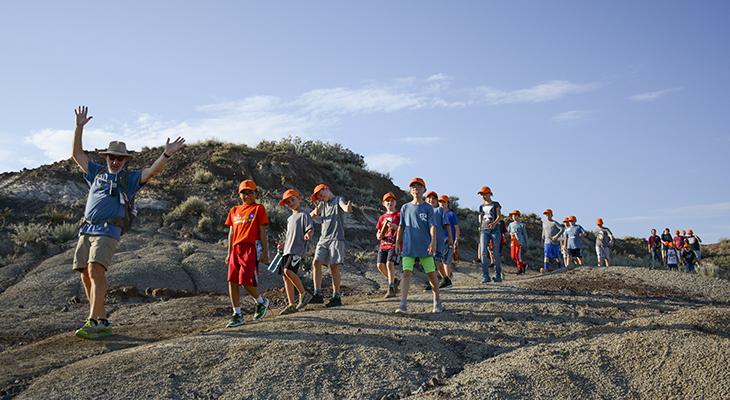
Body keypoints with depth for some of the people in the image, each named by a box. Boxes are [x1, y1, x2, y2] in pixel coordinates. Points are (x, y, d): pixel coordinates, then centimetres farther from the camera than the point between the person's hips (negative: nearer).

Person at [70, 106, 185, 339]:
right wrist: (79, 127, 18)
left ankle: (93, 322, -24)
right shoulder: (97, 173, 23)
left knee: (95, 270, -22)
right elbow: (77, 154, 25)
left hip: (108, 231, -6)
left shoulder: (130, 178, 9)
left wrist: (166, 154, -22)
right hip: (86, 230, 6)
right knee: (85, 275, 2)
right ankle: (103, 322, 10)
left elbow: (152, 171, -6)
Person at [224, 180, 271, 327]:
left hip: (251, 248, -5)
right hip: (236, 249, 6)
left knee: (246, 280, -12)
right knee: (232, 281, 0)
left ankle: (262, 302, 16)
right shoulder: (234, 210, 18)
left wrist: (265, 252, -7)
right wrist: (229, 253, 16)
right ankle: (237, 315, 8)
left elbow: (263, 232, -1)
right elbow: (231, 233, 20)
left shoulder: (258, 208, 4)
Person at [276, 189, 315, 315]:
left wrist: (308, 234, -36)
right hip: (287, 251, 9)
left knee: (288, 271, -26)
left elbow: (311, 229, -15)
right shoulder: (289, 219, 24)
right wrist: (283, 244, 21)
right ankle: (291, 305, 9)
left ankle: (303, 294, -11)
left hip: (298, 249, -9)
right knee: (285, 277, 4)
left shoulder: (304, 215, -1)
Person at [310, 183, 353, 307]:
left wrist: (348, 208, -45)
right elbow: (311, 216, 23)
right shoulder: (322, 204, 21)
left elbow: (344, 207, -20)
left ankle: (336, 297, 1)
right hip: (323, 238, 6)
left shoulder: (338, 199, 1)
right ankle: (318, 294, -5)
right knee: (316, 263, -7)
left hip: (336, 238, -6)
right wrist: (315, 211, -1)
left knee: (333, 266, -6)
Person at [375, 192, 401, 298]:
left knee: (389, 263, -19)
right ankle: (394, 280, 22)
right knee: (380, 265, -2)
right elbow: (378, 233, 19)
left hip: (395, 244, -6)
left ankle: (391, 289, -9)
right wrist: (379, 235, -5)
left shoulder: (399, 215, 2)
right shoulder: (382, 217, 17)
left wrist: (395, 227, -20)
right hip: (383, 244, 6)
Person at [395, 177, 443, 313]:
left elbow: (432, 226, -7)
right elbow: (401, 227, 14)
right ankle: (403, 304, -11)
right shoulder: (405, 207, 9)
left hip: (425, 247, -1)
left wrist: (433, 242, -19)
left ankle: (437, 303, 20)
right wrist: (397, 242, 12)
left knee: (431, 274, 5)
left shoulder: (428, 208, 2)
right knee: (406, 273, -9)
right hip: (408, 247, 1)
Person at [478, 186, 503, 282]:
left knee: (496, 253, -3)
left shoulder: (495, 204, 9)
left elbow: (499, 216, -3)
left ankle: (498, 275, 6)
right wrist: (480, 231, 16)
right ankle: (485, 276, -11)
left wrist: (494, 223, -24)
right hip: (484, 231, 3)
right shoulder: (481, 206, 20)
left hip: (495, 230, -2)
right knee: (483, 252, -12)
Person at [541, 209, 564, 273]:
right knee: (546, 255, -8)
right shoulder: (544, 223, 15)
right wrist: (543, 241, 23)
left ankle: (560, 268, 13)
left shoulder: (554, 223, -2)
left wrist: (557, 236, -19)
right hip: (547, 242, 4)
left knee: (557, 256, 1)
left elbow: (562, 229, -12)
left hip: (555, 242, -4)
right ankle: (546, 268, -13)